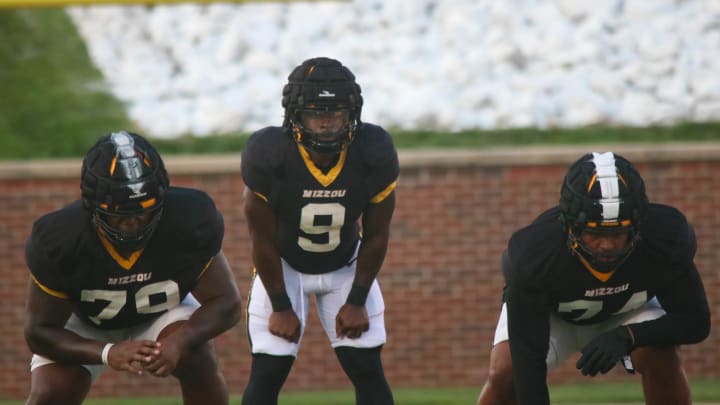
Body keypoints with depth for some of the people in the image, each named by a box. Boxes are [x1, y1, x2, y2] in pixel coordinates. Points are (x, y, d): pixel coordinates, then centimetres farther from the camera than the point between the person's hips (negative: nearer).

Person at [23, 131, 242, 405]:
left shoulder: (189, 221, -33)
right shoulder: (58, 240, -35)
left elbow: (226, 303, -21)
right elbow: (40, 331, -25)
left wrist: (179, 341, -42)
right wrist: (107, 353, -44)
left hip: (163, 309, 1)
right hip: (85, 322, -1)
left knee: (199, 361, -28)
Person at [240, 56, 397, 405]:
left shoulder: (374, 153, -26)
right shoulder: (268, 154, -32)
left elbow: (376, 235, -10)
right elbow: (263, 238, -17)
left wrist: (357, 301, -8)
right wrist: (281, 307, -11)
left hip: (346, 266, 2)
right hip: (284, 267, -2)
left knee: (367, 370, -5)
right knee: (268, 372, -10)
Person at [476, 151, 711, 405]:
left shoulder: (664, 240, -34)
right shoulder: (534, 253, -39)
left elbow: (695, 321, -23)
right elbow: (529, 359, -39)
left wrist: (626, 336, -39)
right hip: (550, 315, -1)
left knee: (662, 358, -28)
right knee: (505, 373, -27)